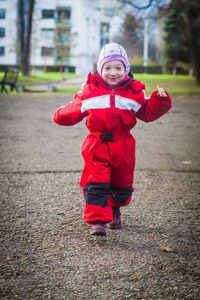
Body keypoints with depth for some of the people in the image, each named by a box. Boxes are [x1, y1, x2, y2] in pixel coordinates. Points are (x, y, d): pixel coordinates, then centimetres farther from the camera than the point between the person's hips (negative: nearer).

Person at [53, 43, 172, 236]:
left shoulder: (133, 92, 3)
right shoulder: (90, 91, 0)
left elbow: (147, 113, 7)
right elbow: (74, 110, 14)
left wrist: (159, 101, -7)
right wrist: (61, 117, 14)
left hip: (123, 147, 2)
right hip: (97, 146, -2)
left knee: (122, 184, 15)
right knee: (96, 183, -14)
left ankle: (114, 210, 43)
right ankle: (97, 220, -12)